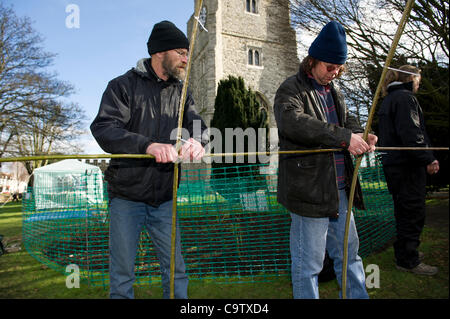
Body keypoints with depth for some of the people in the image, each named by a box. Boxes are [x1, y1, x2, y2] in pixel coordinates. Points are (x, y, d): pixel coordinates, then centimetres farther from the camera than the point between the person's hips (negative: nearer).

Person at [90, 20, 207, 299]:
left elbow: (197, 124, -1)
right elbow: (103, 128, -18)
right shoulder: (124, 85, -4)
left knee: (176, 271, 11)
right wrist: (149, 145, -35)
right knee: (122, 275, 9)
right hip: (127, 196, -3)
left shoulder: (181, 91, 10)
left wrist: (196, 140, -27)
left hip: (165, 198, 4)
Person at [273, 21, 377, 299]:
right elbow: (294, 122, -28)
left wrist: (361, 135, -5)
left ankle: (358, 296, 40)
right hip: (309, 190, -8)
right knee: (309, 263, 4)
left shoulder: (333, 89, 18)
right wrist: (345, 137, -31)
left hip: (339, 190, 8)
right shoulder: (290, 90, -9)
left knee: (348, 252, 22)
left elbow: (347, 119, 19)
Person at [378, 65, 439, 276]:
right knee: (413, 213, -1)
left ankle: (403, 253, 31)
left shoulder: (388, 100, 20)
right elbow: (411, 133, -22)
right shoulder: (405, 98, -11)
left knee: (404, 212, 19)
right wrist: (428, 158, -18)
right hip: (407, 165, -10)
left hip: (393, 163, 10)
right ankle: (408, 260, 8)